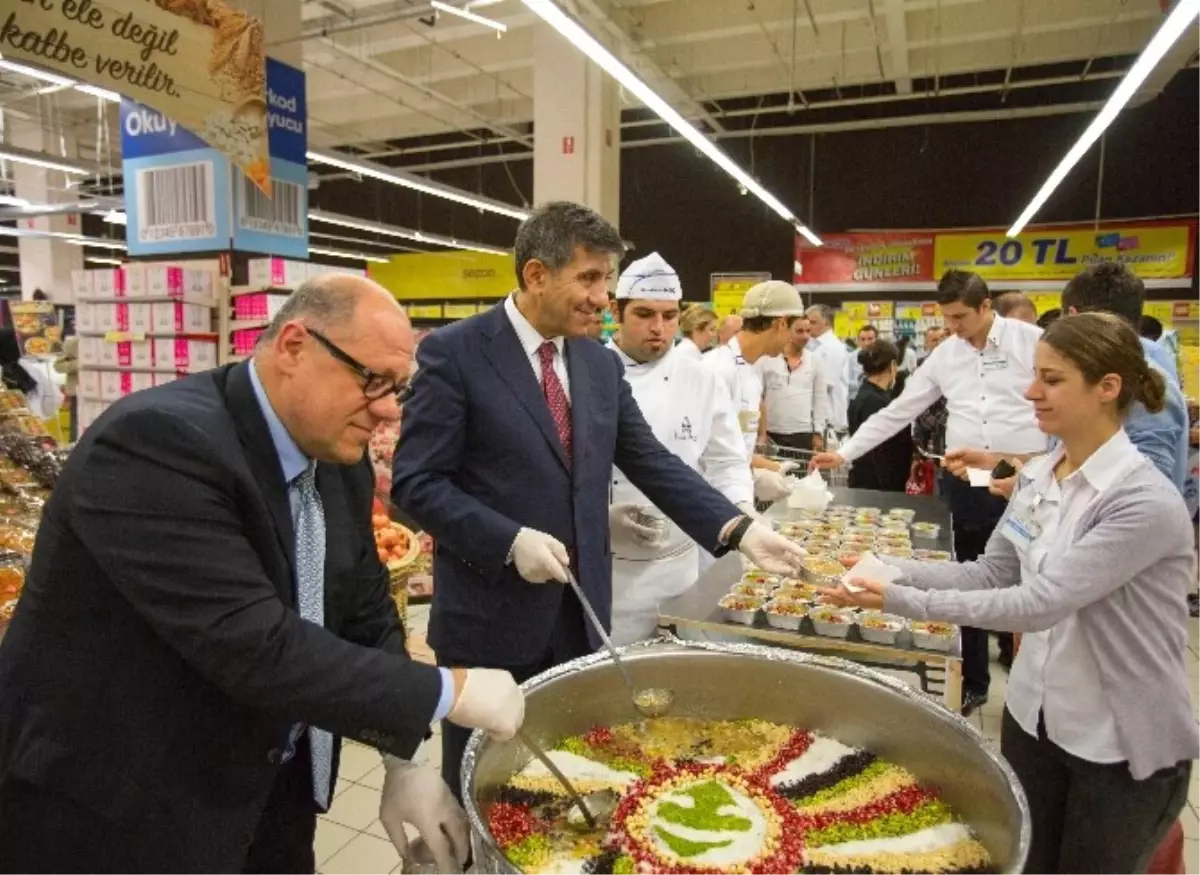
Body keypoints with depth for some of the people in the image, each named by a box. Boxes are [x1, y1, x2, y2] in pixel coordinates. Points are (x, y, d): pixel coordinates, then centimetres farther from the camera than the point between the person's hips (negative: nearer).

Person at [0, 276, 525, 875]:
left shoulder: (340, 461, -3)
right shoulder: (158, 441, -27)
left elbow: (367, 615, 4)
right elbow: (255, 649, -34)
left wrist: (404, 760, -5)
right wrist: (449, 692, -27)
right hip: (121, 812, -6)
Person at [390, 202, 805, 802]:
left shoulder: (601, 364, 5)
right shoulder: (454, 353, -12)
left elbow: (652, 463, 3)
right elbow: (414, 482, -14)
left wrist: (738, 529, -8)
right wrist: (510, 541, -23)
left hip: (579, 614, 5)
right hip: (491, 618, -5)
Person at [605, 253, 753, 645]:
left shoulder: (699, 379, 2)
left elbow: (726, 463, 6)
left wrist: (741, 510, -13)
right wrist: (604, 516, -21)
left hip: (678, 565, 3)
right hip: (601, 567, -2)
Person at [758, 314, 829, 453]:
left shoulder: (814, 361, 6)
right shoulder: (766, 359, -1)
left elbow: (821, 399, 8)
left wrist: (819, 433, 4)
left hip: (803, 434, 1)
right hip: (772, 433, -1)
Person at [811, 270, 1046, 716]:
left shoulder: (1033, 341, -5)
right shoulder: (944, 355, 7)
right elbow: (898, 412, 8)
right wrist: (844, 452, 3)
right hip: (967, 483, 4)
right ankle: (973, 682, 28)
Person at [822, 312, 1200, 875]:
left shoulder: (1146, 503, -25)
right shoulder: (1037, 476, -2)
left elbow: (1037, 604, -30)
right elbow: (990, 575, 1)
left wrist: (902, 601, -33)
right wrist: (893, 570, -14)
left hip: (1123, 745, -6)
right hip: (1033, 714, 6)